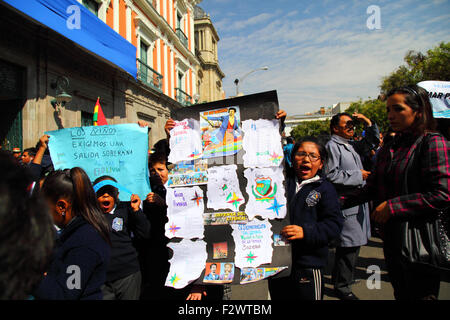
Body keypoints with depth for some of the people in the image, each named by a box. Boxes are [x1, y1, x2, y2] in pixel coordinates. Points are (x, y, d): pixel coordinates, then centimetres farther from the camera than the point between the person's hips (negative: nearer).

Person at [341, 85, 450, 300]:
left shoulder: (432, 142, -10)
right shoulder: (389, 147, 11)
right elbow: (373, 188, 14)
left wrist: (392, 206, -19)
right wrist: (342, 201, 3)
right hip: (392, 238, 7)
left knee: (420, 294, 5)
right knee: (401, 293, 18)